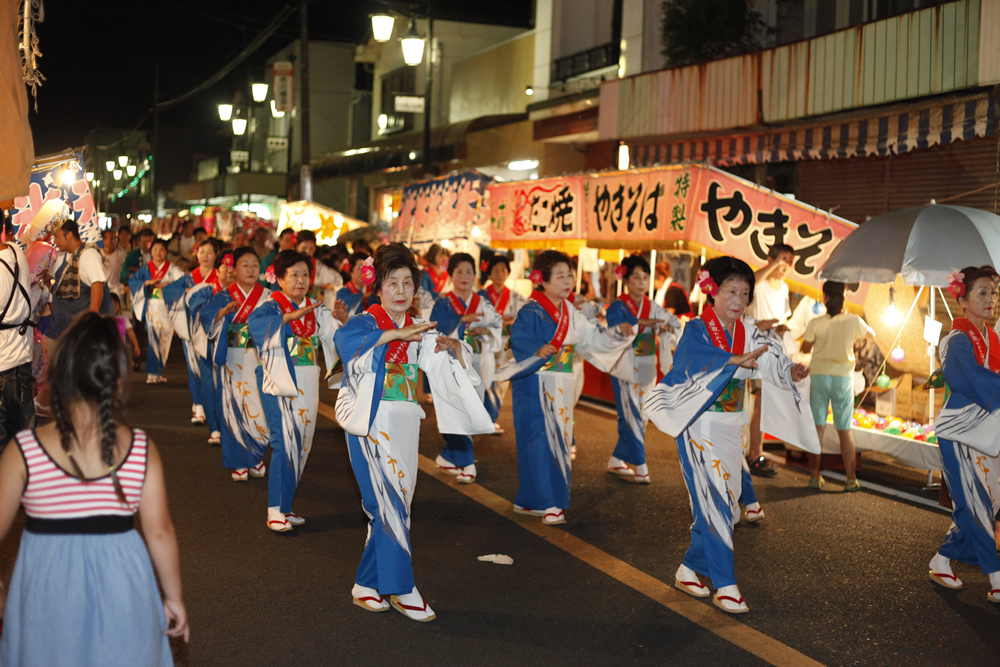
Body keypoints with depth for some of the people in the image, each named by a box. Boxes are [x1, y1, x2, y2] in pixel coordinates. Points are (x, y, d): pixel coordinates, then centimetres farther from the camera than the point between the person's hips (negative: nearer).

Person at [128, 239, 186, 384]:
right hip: (152, 308, -1)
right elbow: (132, 281, 1)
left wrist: (167, 284, -20)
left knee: (164, 340, 5)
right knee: (153, 338, -12)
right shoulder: (146, 269, 8)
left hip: (167, 308, 1)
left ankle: (158, 372, 17)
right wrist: (147, 282, -12)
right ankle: (152, 373, -13)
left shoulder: (172, 269, 6)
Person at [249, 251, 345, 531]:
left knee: (302, 445, 9)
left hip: (307, 384, 6)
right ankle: (275, 511, -5)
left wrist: (342, 320, -20)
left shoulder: (316, 310, 10)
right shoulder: (272, 306, -5)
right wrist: (293, 315, -34)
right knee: (285, 443, -12)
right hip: (279, 382, -6)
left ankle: (284, 506, 20)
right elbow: (255, 322, -27)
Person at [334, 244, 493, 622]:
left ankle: (366, 586, 18)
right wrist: (395, 334, -37)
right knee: (390, 505, -8)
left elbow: (452, 371, 12)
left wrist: (456, 348, -10)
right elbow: (344, 339, -30)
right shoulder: (365, 323, -6)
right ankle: (402, 590, 0)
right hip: (372, 423, -6)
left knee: (390, 507, 8)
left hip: (404, 425, 6)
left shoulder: (419, 332, 13)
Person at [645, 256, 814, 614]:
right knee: (714, 504, -8)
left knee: (724, 504, 10)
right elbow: (698, 363, -29)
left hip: (730, 427, 6)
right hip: (700, 426, -6)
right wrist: (735, 361, -44)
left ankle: (689, 570, 25)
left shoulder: (748, 334, 7)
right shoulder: (697, 329, -10)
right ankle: (725, 585, -3)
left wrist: (791, 371, -29)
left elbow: (773, 358, -7)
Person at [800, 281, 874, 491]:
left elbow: (805, 349, 4)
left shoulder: (815, 324, -10)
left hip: (819, 375, -1)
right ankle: (851, 479, 10)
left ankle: (814, 476, 5)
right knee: (845, 430, 7)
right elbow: (871, 335, 12)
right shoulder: (853, 321, -7)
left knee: (817, 427, 4)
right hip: (843, 377, 1)